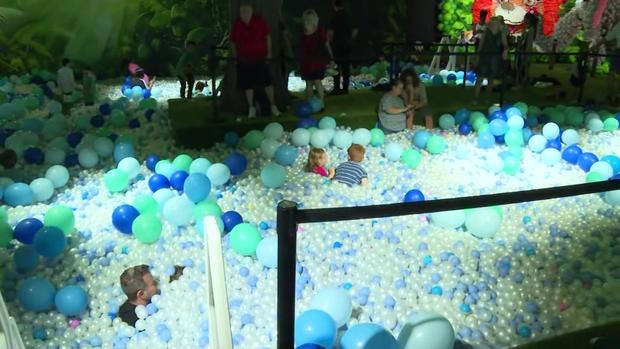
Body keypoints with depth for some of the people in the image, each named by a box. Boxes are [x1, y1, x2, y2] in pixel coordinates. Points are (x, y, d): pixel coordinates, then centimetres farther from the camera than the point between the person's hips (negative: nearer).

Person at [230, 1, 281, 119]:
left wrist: (269, 52, 2)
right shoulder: (236, 24, -3)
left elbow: (267, 36, 5)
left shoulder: (259, 21, -6)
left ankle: (273, 106, 12)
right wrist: (235, 56, 3)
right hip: (244, 60, 1)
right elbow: (233, 42, 7)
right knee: (248, 84, 5)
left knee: (267, 82, -1)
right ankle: (251, 108, 18)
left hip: (260, 58, -1)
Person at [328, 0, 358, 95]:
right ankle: (345, 88, 11)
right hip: (348, 45, 6)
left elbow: (330, 32, -14)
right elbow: (355, 31, 13)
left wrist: (328, 41, 0)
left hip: (337, 46, -5)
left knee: (336, 68, -2)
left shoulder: (335, 17, -11)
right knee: (346, 68, 8)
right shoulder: (349, 16, 7)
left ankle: (337, 89, -4)